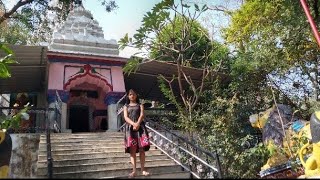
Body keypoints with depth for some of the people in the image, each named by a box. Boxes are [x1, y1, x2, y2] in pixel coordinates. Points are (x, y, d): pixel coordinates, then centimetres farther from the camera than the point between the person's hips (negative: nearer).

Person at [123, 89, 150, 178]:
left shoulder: (140, 105, 15)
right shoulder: (126, 106, 16)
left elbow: (142, 115, -1)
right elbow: (126, 117, 1)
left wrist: (137, 124, -19)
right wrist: (133, 124, -17)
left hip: (140, 127, 0)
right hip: (130, 128, 0)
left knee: (142, 149, -4)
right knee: (132, 149, -5)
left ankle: (143, 169, 2)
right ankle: (134, 170, -3)